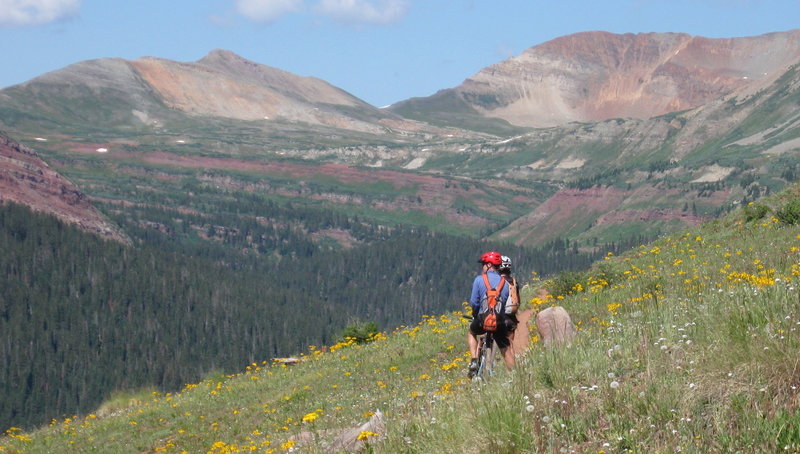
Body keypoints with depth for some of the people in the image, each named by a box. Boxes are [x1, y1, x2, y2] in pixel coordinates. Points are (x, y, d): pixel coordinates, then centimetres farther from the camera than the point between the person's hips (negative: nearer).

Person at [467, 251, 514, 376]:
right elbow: (506, 303, 8)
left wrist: (475, 315, 17)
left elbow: (474, 303, -1)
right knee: (506, 350, 12)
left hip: (482, 320, -2)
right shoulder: (504, 283, 10)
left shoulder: (479, 279, 1)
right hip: (500, 322, 2)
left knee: (471, 333, 30)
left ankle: (474, 361, 13)